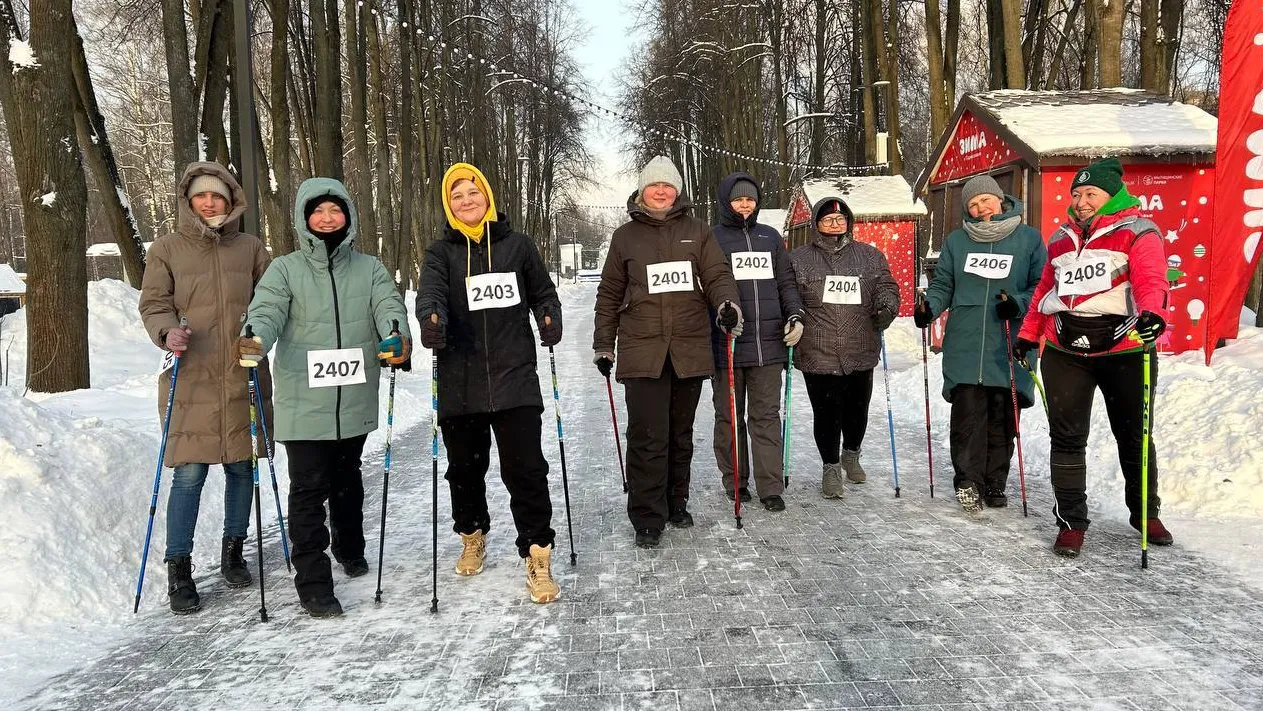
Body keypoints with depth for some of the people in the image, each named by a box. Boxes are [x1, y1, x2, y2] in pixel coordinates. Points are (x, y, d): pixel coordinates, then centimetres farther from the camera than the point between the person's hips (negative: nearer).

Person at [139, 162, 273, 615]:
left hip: (244, 377, 2)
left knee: (242, 467, 10)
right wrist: (167, 332, -17)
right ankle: (179, 569, 9)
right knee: (189, 473, -4)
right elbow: (153, 304, 3)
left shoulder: (250, 248, 8)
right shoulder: (167, 249, 3)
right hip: (191, 378, -2)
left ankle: (233, 550, 29)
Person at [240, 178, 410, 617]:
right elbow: (267, 311, -13)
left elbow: (388, 306, -9)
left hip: (355, 401, 3)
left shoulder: (369, 268, 7)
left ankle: (350, 549, 43)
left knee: (347, 480, 21)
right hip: (303, 402, -3)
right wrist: (256, 341, -36)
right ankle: (313, 582, 5)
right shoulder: (285, 270, 1)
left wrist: (397, 338, -31)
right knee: (309, 489, -3)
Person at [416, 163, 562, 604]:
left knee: (525, 469, -7)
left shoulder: (517, 245, 8)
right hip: (460, 382, 1)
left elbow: (543, 292, 17)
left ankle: (538, 557, 2)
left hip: (514, 377, -1)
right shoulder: (441, 253, 5)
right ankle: (472, 536, 38)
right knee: (465, 468, 14)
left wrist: (550, 319, -5)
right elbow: (430, 293, -14)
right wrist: (432, 321, -36)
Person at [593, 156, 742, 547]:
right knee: (648, 437, -5)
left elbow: (717, 275, 2)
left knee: (681, 434, 12)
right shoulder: (625, 236, 9)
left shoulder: (697, 232, 10)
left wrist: (728, 303, -20)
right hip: (643, 352, -1)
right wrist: (603, 346, 10)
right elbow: (610, 295, 12)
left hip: (690, 350, 2)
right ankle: (647, 517, 4)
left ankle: (676, 503, 28)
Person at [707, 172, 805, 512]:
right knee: (730, 416, 8)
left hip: (769, 344, 3)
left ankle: (770, 487, 7)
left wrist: (795, 315, 3)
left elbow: (786, 282, 17)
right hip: (727, 344, -2)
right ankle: (735, 480, 21)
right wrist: (721, 314, -12)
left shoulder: (770, 237, 15)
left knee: (766, 416, 3)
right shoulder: (712, 238, 3)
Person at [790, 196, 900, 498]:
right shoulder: (798, 259, 3)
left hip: (861, 352, 3)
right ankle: (831, 467, 20)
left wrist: (886, 308, -8)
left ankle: (851, 455, 42)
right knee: (826, 414, 1)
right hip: (818, 356, -2)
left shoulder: (870, 256, 9)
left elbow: (886, 287, 12)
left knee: (857, 410, 15)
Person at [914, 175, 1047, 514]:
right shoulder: (956, 240, 11)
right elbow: (943, 285, 14)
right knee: (967, 414, -6)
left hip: (1008, 348, 0)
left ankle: (995, 483, 17)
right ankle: (968, 480, 3)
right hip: (964, 344, 1)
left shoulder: (1029, 238, 5)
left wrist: (1019, 304, -14)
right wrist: (929, 307, -5)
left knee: (1002, 417, 5)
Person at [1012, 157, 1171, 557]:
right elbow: (1045, 291, 22)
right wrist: (1027, 334, 18)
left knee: (1133, 437, 12)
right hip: (1065, 353, 4)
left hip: (1124, 351, -3)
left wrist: (1152, 313, -36)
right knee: (1067, 438, 2)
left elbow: (1151, 279, -16)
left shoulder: (1137, 232, -1)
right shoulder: (1061, 239, 15)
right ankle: (1071, 521, 11)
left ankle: (1146, 513, 32)